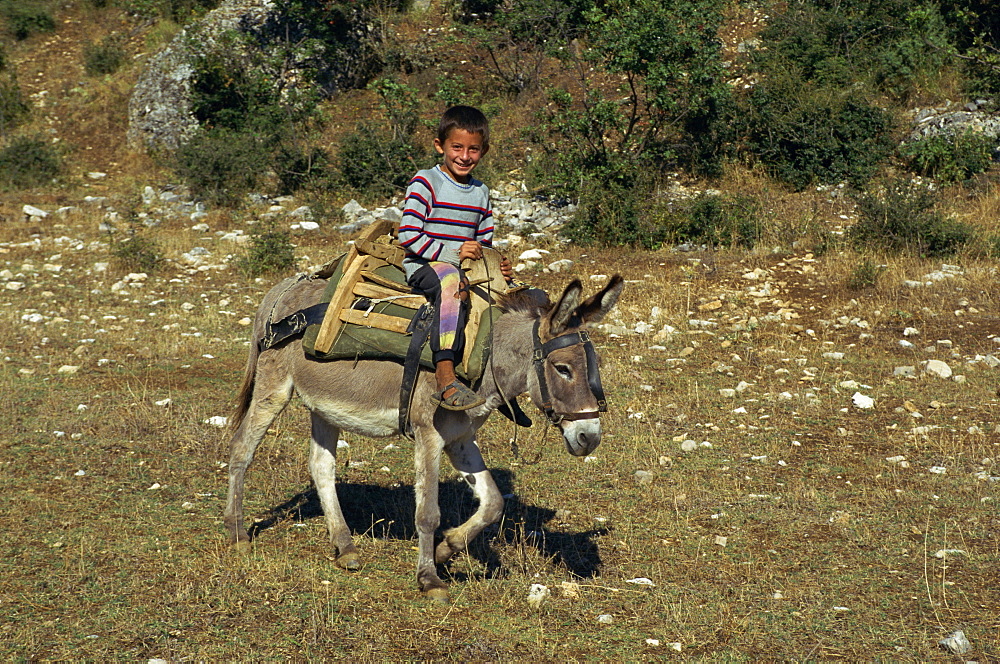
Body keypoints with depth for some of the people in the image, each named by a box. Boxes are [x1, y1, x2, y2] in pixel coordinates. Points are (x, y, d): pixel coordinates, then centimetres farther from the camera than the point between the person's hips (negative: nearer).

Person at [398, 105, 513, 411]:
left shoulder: (481, 193, 16)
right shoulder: (426, 182, -4)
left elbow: (485, 243, 20)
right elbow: (408, 236, -13)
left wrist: (499, 265, -1)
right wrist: (451, 253, -21)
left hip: (467, 269, 7)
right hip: (423, 267, -7)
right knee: (452, 280, -40)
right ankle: (445, 380, -52)